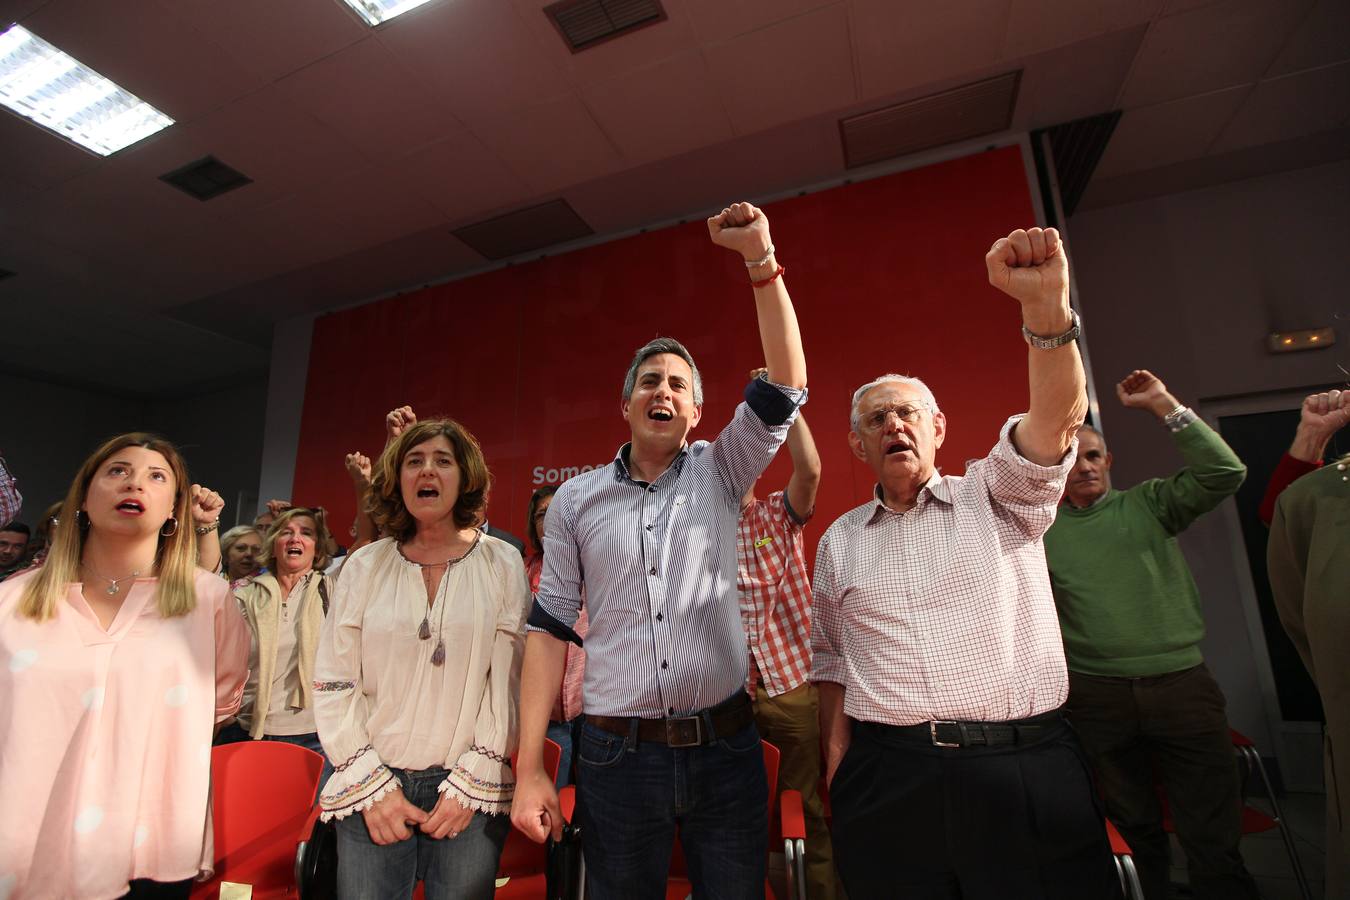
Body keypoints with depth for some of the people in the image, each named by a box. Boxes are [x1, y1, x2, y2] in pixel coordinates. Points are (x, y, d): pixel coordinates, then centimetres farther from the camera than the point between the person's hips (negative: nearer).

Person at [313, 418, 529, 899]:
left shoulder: (502, 563, -3)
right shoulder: (364, 566, 2)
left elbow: (509, 682, -5)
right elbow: (333, 684, 1)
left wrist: (470, 783, -7)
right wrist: (373, 786, -4)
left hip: (471, 794, -1)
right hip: (373, 791, 1)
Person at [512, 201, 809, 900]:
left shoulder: (719, 474, 1)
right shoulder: (575, 500, 2)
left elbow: (786, 384, -11)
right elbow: (549, 629, 1)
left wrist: (759, 258, -16)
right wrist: (529, 769, -3)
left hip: (725, 750, 1)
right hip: (618, 756, 0)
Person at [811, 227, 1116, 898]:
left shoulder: (996, 496, 3)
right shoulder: (839, 540, 9)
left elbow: (1060, 414, -15)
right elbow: (831, 661, 13)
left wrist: (1046, 302, -29)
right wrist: (836, 766, 4)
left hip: (1027, 772, -1)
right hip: (887, 786, 2)